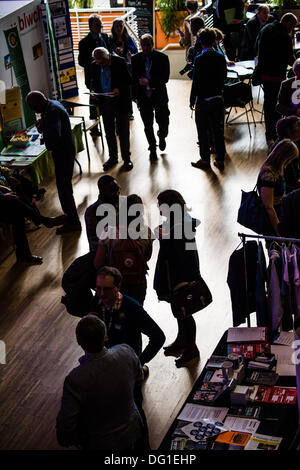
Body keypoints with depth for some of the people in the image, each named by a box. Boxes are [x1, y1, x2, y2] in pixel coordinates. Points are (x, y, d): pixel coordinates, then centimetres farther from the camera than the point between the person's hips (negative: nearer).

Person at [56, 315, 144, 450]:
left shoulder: (75, 380, -36)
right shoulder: (126, 352, -24)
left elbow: (66, 424, -26)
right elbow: (138, 378, -1)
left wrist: (64, 441, -5)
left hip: (100, 443, -4)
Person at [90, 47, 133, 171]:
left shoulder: (119, 62, -12)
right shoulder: (94, 65, -1)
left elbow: (128, 80, -6)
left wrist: (120, 89, -23)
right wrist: (93, 90, -9)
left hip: (120, 102, -4)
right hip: (105, 103, 4)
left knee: (123, 132, 3)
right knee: (109, 132, 14)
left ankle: (126, 159, 15)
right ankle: (113, 157, 28)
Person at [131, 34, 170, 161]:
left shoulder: (162, 58, -6)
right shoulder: (136, 59, 0)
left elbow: (165, 78, -13)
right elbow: (133, 78, 4)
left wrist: (149, 82, -22)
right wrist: (134, 95, -3)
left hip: (160, 96, -1)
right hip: (143, 97, 1)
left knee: (163, 122, 5)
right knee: (148, 125, 6)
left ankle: (162, 137, 40)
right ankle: (152, 149, 23)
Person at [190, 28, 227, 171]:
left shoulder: (199, 59, -17)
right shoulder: (221, 57, -1)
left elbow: (196, 82, -14)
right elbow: (224, 76, 9)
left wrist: (192, 100, -5)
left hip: (203, 100, -5)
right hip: (218, 99, 5)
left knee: (203, 131, 7)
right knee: (218, 129, 13)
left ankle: (205, 160, 13)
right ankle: (220, 159, 18)